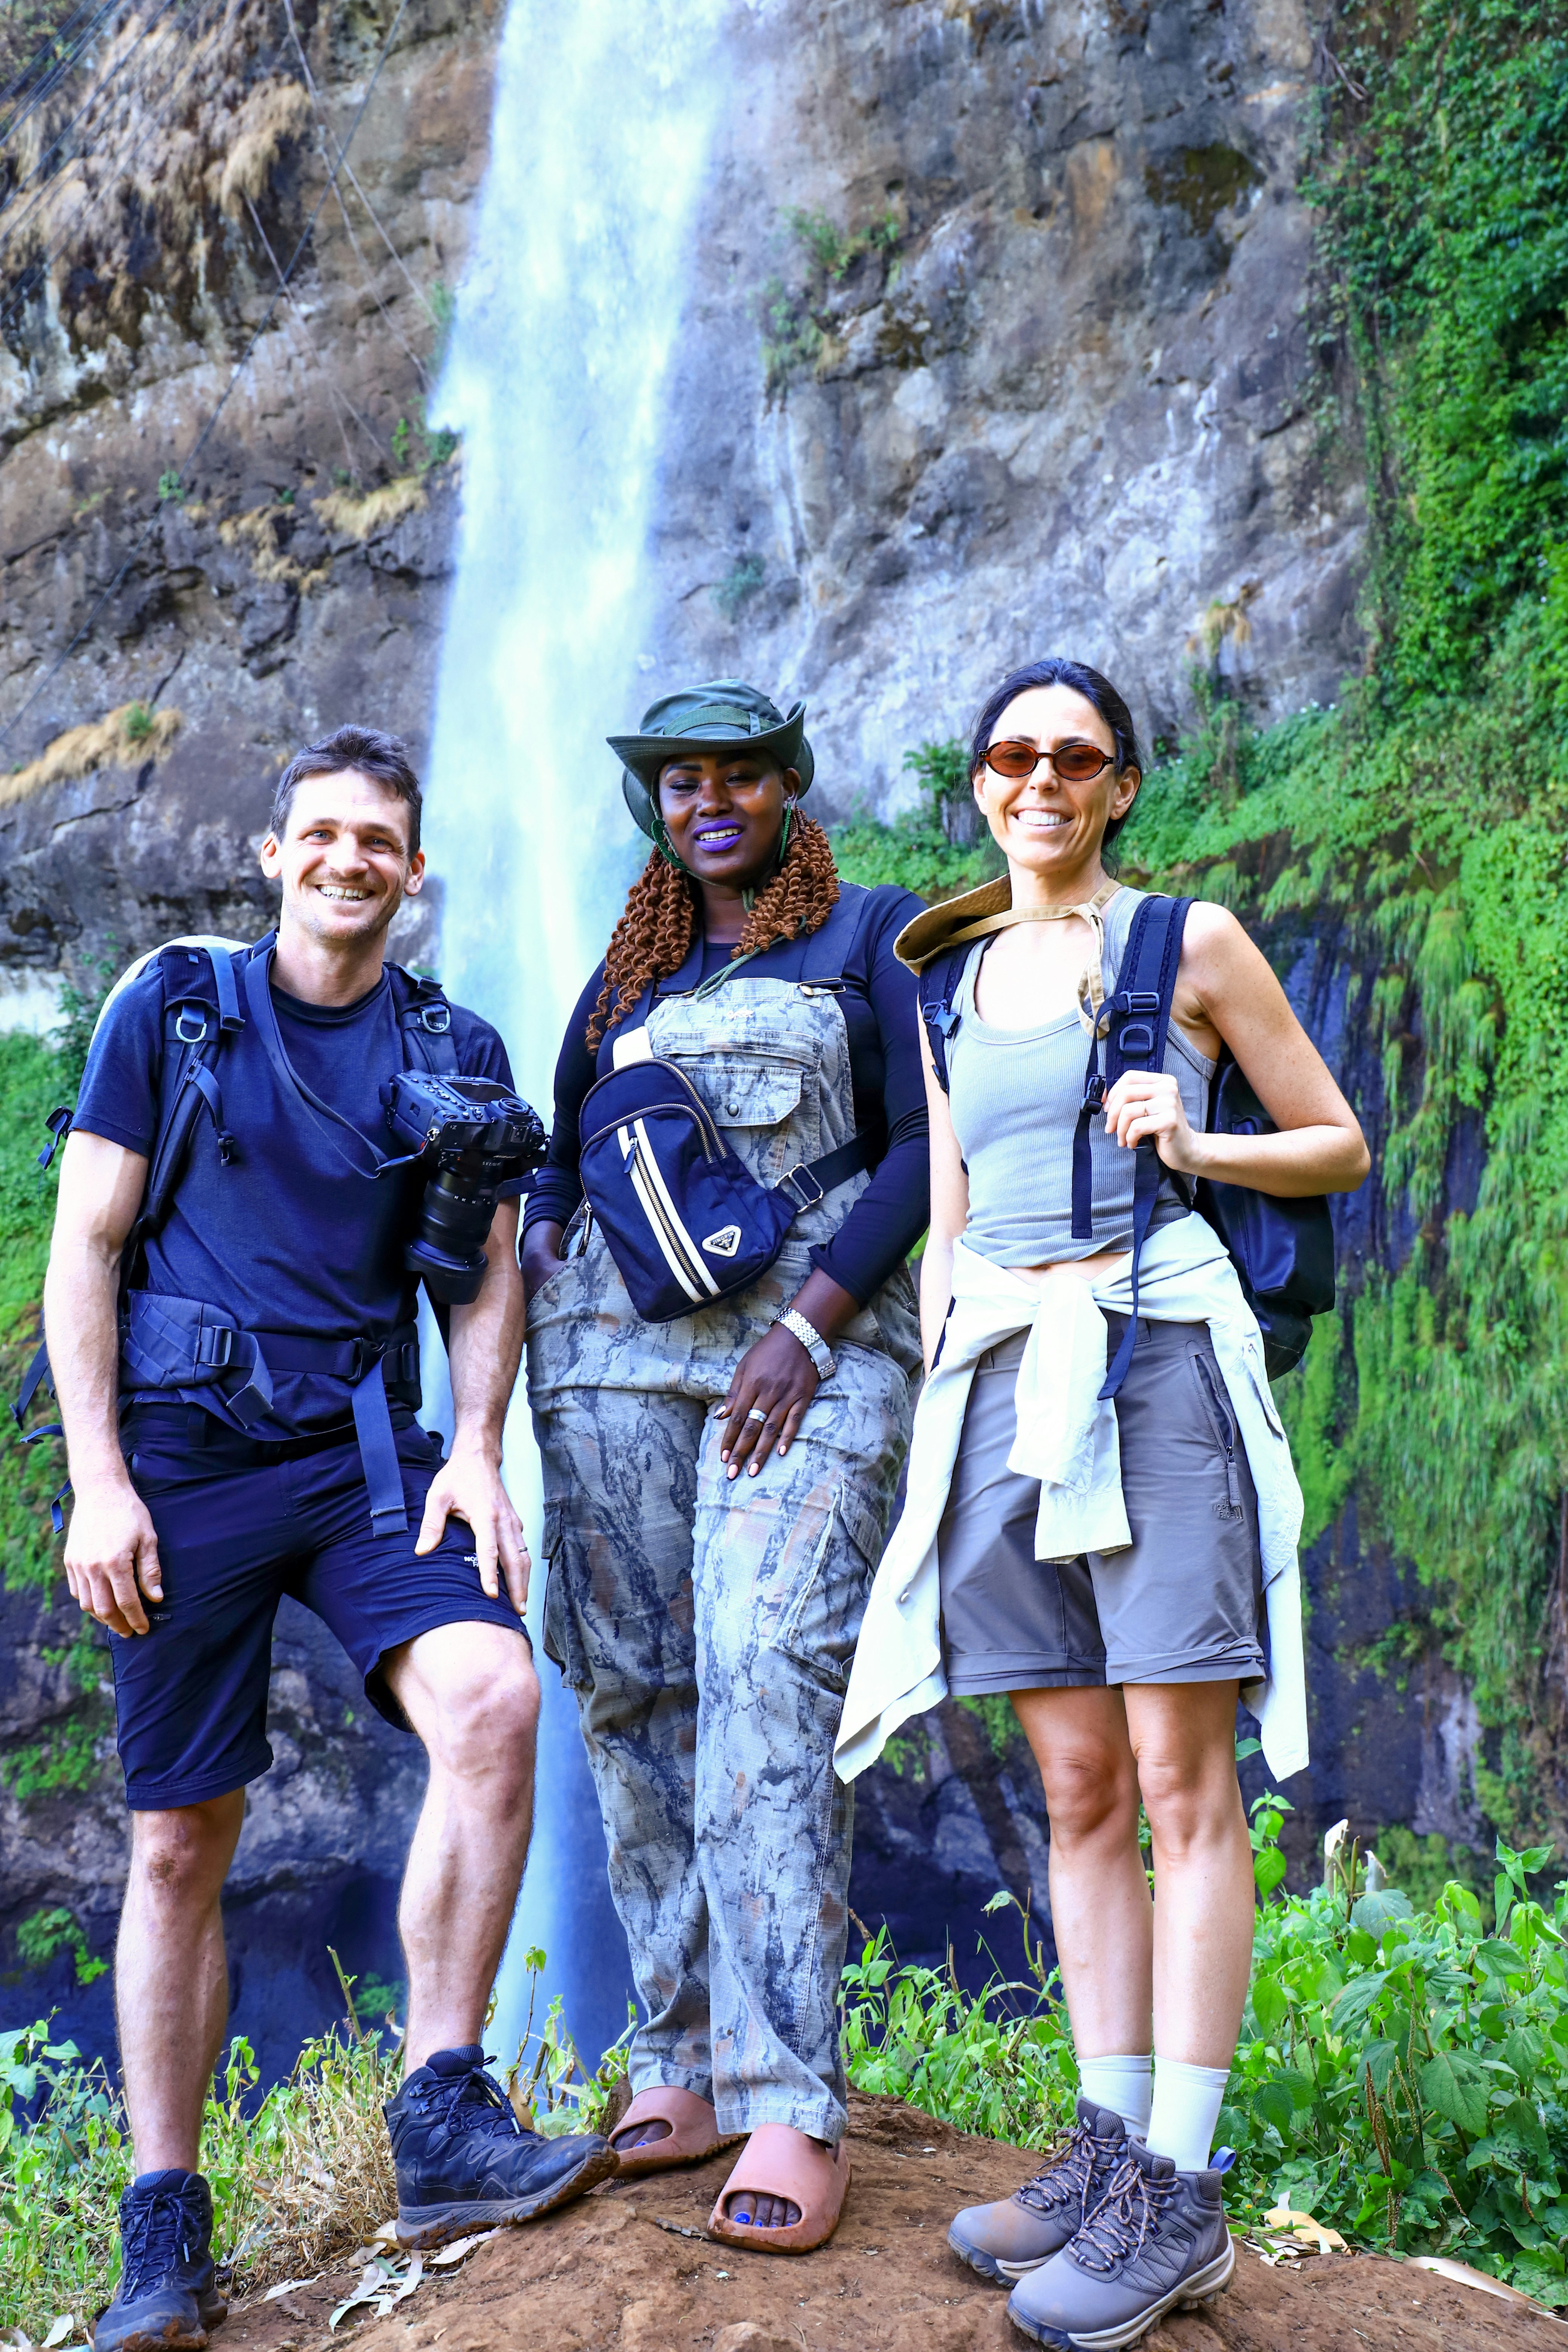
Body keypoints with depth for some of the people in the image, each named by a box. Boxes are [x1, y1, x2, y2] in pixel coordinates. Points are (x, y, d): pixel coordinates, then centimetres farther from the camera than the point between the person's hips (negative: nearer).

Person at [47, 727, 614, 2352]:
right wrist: (99, 1480, -6)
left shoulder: (454, 1052, 12)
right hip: (182, 1450, -1)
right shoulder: (171, 1007, 7)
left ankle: (442, 2121, -16)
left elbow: (488, 1278, 12)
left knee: (494, 1695, -25)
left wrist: (476, 1449, -6)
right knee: (180, 1845, 1)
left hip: (365, 1449, 2)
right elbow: (83, 1247, 3)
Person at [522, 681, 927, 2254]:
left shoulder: (871, 934, 7)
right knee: (632, 1698, 0)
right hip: (614, 1353, 5)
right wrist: (544, 1247, 5)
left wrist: (806, 1326, -12)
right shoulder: (626, 978, 22)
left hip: (814, 1346, -5)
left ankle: (791, 2105, -20)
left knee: (766, 1686, -18)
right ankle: (679, 2062, 7)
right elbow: (561, 1154, 28)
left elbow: (925, 1147, -2)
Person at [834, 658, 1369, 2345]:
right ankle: (1111, 2140, 12)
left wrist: (1193, 1146, -9)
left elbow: (1339, 1145, 8)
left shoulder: (1189, 943, 6)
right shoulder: (952, 983, 19)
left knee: (1180, 1783, -6)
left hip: (1154, 1349, -5)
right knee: (1079, 1789, 5)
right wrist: (933, 1387, 14)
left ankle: (1180, 2194, -3)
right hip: (999, 1381, 5)